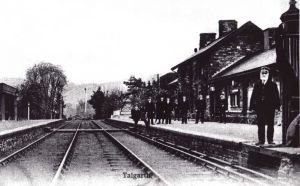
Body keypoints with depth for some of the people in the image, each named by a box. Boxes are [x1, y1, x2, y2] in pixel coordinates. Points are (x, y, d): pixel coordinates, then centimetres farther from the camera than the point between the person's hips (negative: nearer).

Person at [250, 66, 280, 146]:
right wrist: (252, 106, 0)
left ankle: (270, 140, 7)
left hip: (270, 108, -2)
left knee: (270, 124, 1)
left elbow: (276, 96, 2)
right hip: (259, 108, 2)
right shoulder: (257, 85, 11)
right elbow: (253, 96, 8)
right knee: (260, 125, 3)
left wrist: (277, 106, -8)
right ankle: (261, 140, 7)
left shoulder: (273, 85, 6)